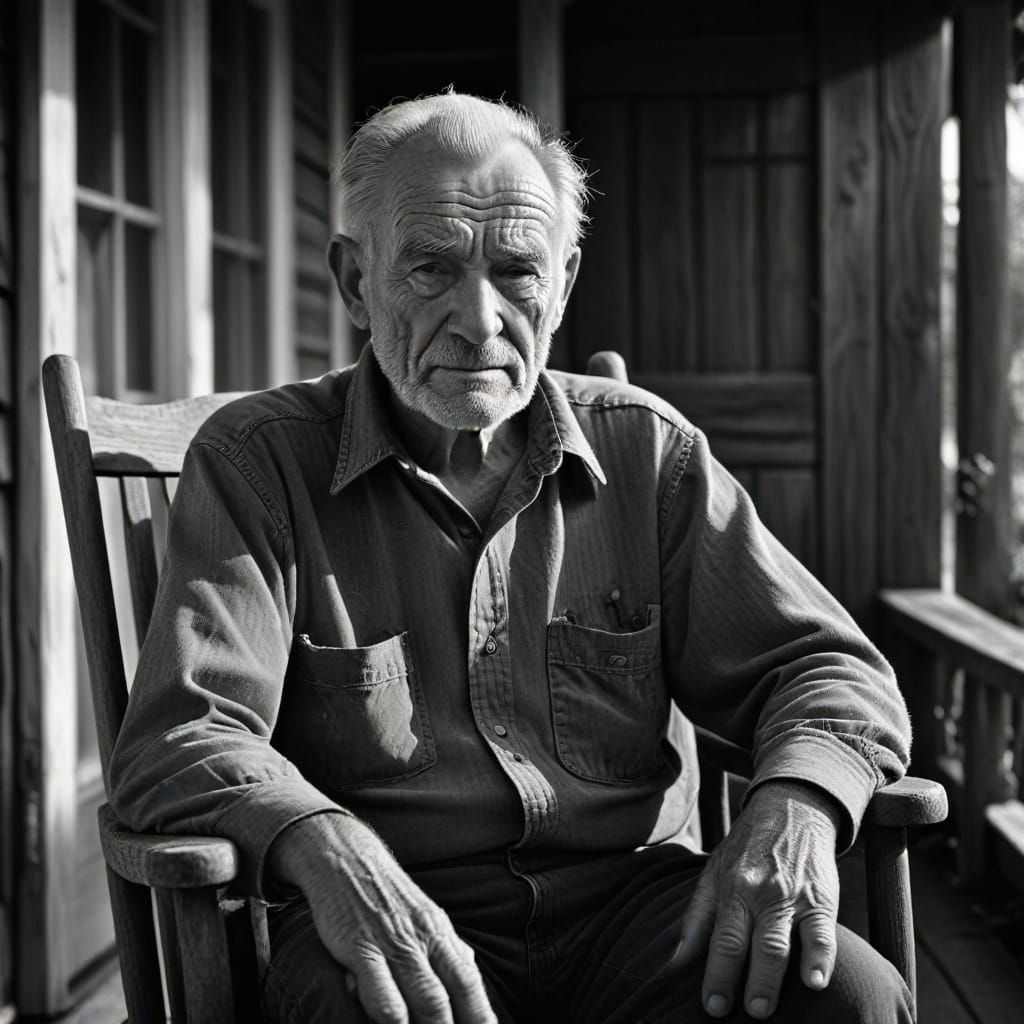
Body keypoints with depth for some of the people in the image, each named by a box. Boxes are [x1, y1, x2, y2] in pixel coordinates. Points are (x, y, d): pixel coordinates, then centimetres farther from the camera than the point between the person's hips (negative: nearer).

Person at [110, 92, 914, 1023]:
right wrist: (324, 849, -30)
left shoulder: (648, 451, 10)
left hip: (627, 897, 3)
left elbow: (829, 669, 9)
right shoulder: (258, 461, 2)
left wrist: (792, 807, -15)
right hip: (382, 921, -2)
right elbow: (181, 740, -8)